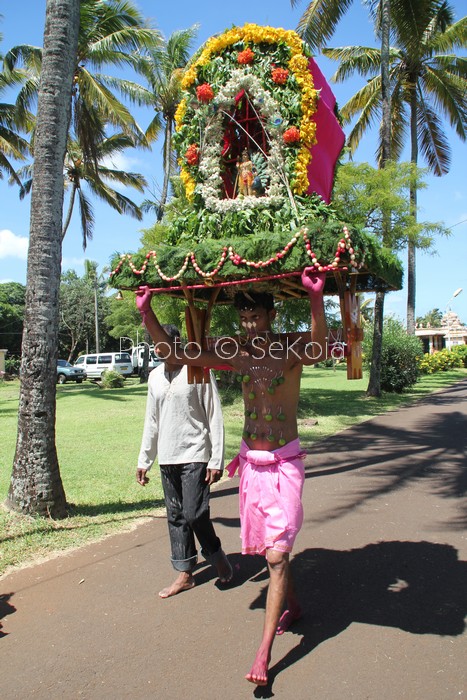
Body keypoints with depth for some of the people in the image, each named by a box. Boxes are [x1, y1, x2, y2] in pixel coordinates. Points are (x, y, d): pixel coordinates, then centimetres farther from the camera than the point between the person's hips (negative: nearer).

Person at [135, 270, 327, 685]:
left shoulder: (291, 349, -11)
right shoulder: (235, 353, 1)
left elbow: (318, 350, -36)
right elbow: (177, 354, 1)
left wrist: (316, 299, -52)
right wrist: (146, 313, -8)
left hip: (284, 463, -5)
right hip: (251, 462, 5)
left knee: (276, 553, -6)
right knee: (268, 546, 18)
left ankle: (264, 651, 4)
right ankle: (292, 605, 44)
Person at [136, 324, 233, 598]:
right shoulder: (155, 376, 10)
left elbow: (215, 418, -8)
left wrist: (216, 460, -12)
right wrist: (144, 460, 16)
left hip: (194, 456, -6)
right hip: (167, 459, 6)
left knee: (194, 513, -9)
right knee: (176, 516, 11)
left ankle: (216, 555, 19)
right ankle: (185, 574, 23)